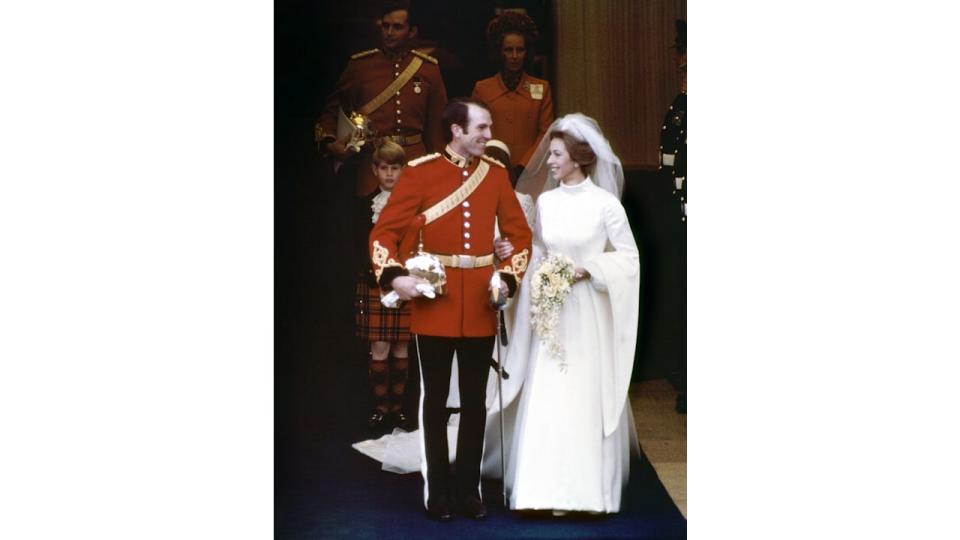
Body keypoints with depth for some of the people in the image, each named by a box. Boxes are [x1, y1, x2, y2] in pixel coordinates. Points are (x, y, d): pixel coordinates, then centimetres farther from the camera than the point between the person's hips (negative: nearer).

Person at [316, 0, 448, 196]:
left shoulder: (429, 68, 5)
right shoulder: (360, 64, 2)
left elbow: (436, 123, 9)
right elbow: (332, 109, 9)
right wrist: (328, 142, -9)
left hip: (416, 160, 1)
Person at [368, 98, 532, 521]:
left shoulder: (496, 174, 5)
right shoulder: (421, 172, -5)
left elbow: (519, 233, 11)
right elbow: (384, 230, -5)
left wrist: (509, 277, -4)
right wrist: (394, 276, -20)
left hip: (481, 307, 3)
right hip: (434, 304, -3)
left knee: (475, 400, 10)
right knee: (435, 399, 5)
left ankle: (470, 488, 20)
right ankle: (436, 490, 15)